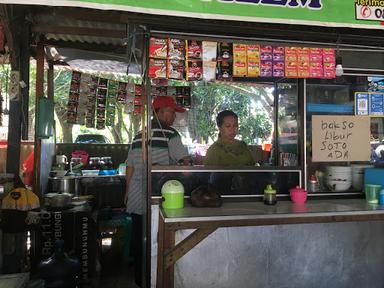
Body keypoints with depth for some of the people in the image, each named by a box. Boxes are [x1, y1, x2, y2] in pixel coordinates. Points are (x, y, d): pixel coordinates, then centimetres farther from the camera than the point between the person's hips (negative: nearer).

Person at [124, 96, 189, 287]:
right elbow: (185, 160, -11)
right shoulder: (170, 134, -8)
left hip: (136, 198, 6)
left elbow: (130, 166, 13)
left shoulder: (139, 135, 10)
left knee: (138, 238, 15)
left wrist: (128, 191, 21)